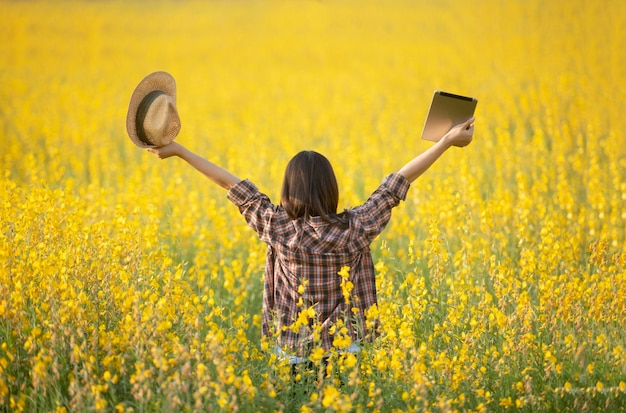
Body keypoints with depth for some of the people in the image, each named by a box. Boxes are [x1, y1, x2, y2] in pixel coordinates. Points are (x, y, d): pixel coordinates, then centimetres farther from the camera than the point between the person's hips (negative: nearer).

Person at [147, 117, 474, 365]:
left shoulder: (278, 229, -10)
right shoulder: (354, 230, -10)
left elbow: (235, 186, -3)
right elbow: (396, 184, -5)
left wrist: (179, 151, 7)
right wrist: (447, 140, 3)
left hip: (291, 353, 0)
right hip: (343, 351, 0)